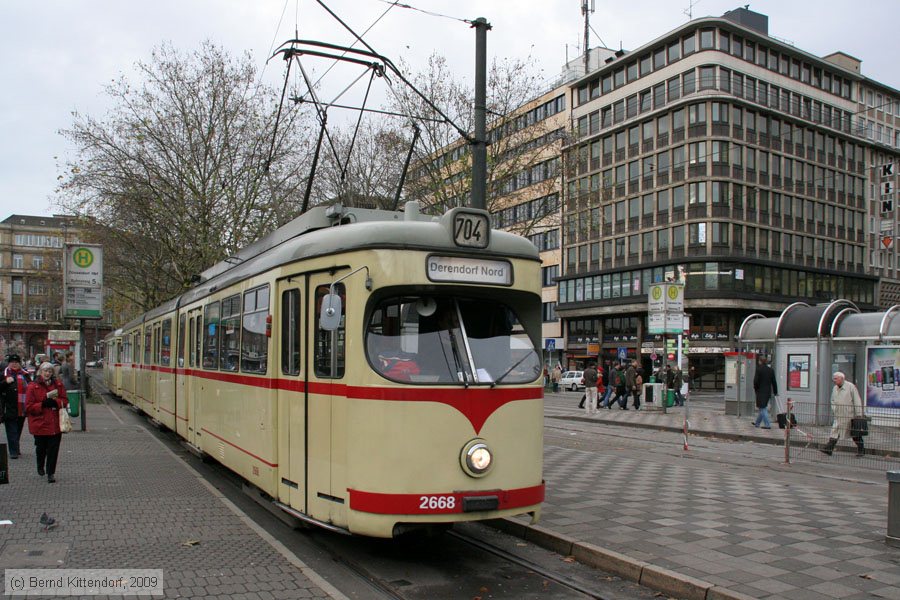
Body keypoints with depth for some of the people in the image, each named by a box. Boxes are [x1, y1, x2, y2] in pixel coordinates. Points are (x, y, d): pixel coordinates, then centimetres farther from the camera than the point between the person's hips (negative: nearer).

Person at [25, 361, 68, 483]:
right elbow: (28, 407, -5)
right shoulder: (32, 386, -4)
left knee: (53, 449, -1)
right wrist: (42, 405, -18)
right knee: (41, 448, 12)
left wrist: (56, 402, -14)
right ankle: (40, 467, 41)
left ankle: (51, 473, 7)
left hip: (55, 424, 1)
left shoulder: (58, 385, 5)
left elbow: (65, 401, 6)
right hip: (39, 424, -1)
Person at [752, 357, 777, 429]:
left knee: (763, 408, -2)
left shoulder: (759, 369, -12)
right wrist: (775, 392, 16)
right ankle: (757, 422, 30)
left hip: (761, 391, -6)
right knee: (763, 408, 17)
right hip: (768, 392, 7)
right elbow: (774, 382, 9)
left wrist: (755, 388, 5)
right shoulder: (771, 370, 5)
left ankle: (767, 424, -8)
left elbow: (756, 380, -13)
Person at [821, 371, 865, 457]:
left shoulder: (850, 386, -9)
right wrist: (833, 411, 7)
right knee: (835, 431, -4)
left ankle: (861, 450, 23)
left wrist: (859, 414, -13)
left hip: (850, 415, -5)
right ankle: (829, 449, -9)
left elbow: (857, 401, -10)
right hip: (839, 416, 5)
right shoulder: (834, 388, 9)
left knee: (855, 433, 8)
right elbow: (833, 401, 20)